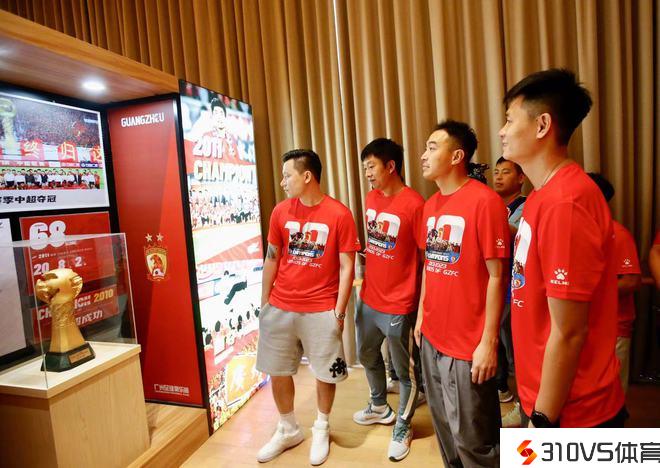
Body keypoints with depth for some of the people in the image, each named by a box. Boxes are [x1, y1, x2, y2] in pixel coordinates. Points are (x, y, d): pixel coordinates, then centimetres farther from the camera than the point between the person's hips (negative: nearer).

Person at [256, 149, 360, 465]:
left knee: (325, 372, 10)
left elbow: (347, 267, -7)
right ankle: (288, 430, 38)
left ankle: (321, 429, 38)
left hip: (321, 311, -3)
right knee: (277, 371, 14)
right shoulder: (281, 212, 1)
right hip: (280, 308, 4)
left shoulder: (339, 214, -10)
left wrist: (339, 311, -9)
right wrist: (264, 303, 8)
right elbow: (271, 259, 7)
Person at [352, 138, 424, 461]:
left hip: (398, 306, -8)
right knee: (367, 355, 26)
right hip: (368, 299, 8)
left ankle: (402, 428, 36)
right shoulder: (371, 198, 4)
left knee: (405, 370, 12)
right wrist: (365, 279, 15)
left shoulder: (414, 204, -20)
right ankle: (380, 407, 51)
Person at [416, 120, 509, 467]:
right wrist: (421, 314, 13)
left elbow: (496, 277, -16)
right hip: (432, 338, 7)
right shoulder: (430, 205, 7)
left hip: (468, 345, -7)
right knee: (443, 427, 23)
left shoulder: (485, 200, -15)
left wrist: (489, 342, -15)